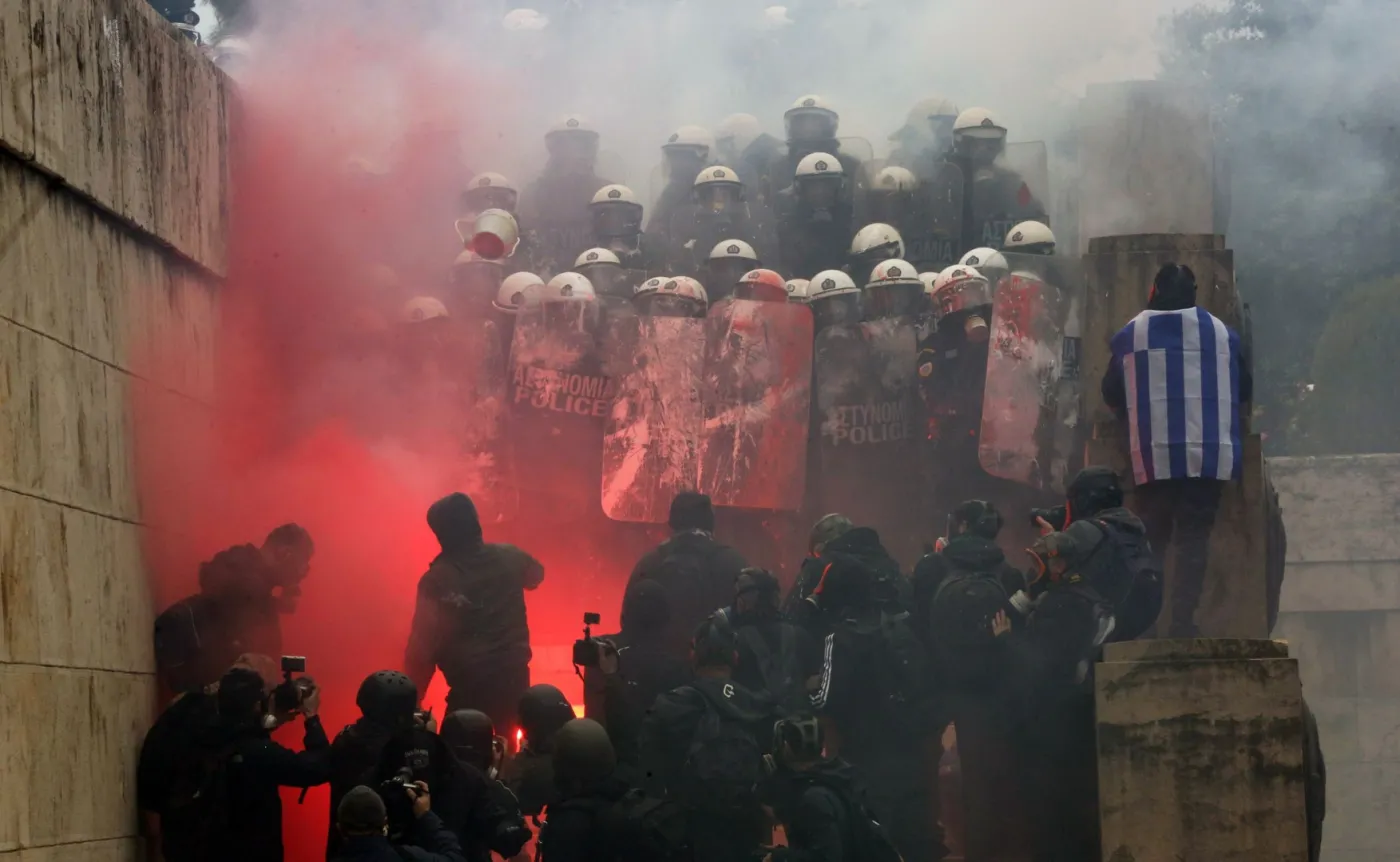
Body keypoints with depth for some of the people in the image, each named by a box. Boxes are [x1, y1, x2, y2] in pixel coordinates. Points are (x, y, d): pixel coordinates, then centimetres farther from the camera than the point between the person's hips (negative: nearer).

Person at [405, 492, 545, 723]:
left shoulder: (436, 580, -12)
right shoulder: (509, 557, 1)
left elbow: (422, 643, -12)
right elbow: (536, 575, 25)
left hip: (470, 686, -4)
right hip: (514, 676, 4)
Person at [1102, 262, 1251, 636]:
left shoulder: (1130, 335, 5)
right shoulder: (1222, 332, 7)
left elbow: (1112, 395, 14)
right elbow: (1244, 390, 18)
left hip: (1154, 454, 0)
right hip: (1209, 452, 0)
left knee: (1151, 540, 9)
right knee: (1194, 538, 1)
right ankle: (1183, 623, -9)